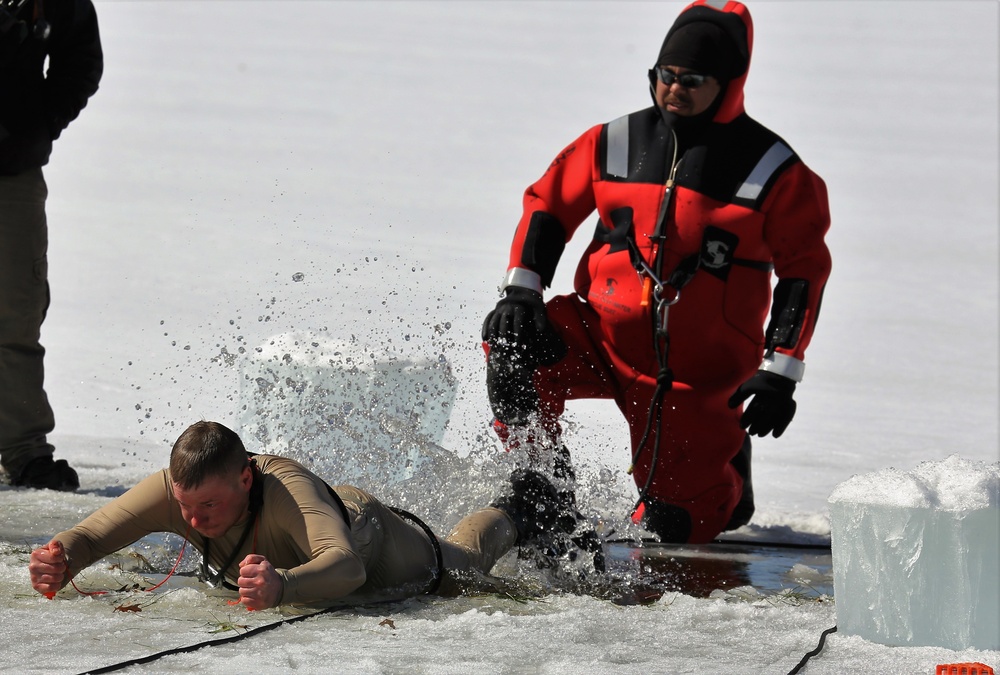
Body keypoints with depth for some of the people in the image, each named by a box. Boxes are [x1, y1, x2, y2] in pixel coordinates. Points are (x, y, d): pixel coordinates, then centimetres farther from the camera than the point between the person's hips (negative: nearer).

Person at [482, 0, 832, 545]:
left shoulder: (774, 172, -6)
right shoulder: (615, 144, 0)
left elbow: (803, 271, -3)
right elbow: (548, 204, 9)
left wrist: (779, 373, -10)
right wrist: (521, 291, -6)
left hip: (699, 369, -2)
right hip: (604, 332, 2)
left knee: (679, 524, -4)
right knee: (513, 353, -26)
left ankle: (725, 471, 32)